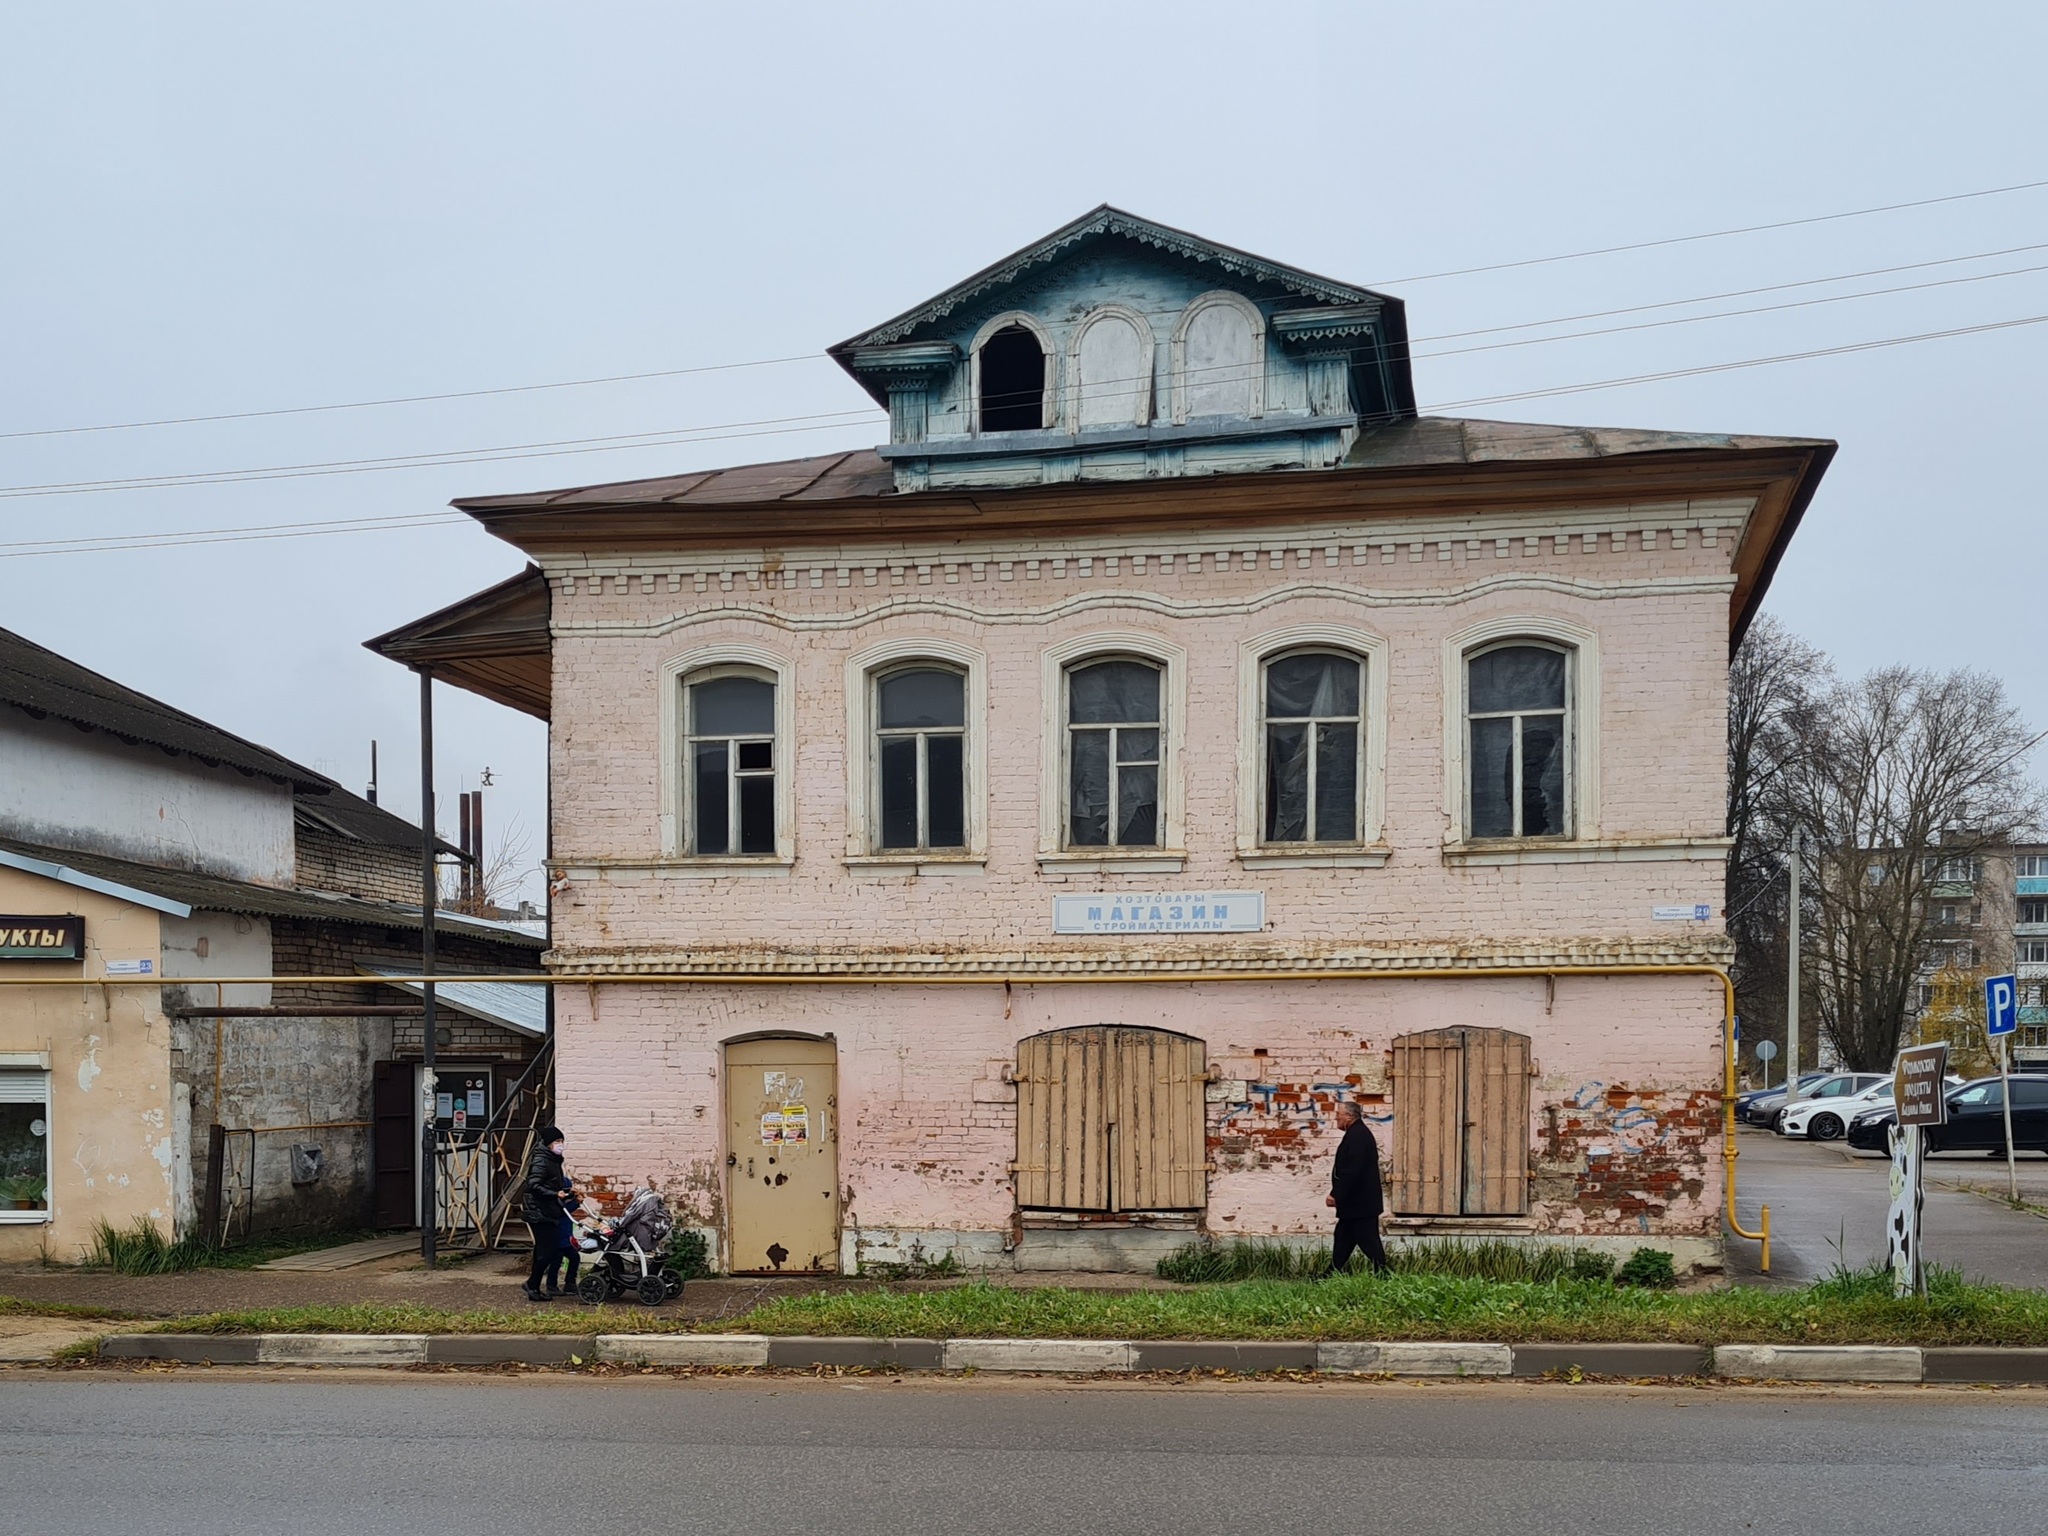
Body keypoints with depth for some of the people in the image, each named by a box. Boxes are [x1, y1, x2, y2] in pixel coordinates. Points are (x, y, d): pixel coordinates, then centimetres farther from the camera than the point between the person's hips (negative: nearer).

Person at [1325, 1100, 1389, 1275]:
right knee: (1342, 1241, 14)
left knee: (1368, 1242, -6)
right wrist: (1337, 1194, 16)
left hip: (1359, 1203, -11)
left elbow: (1351, 1170, -26)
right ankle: (1333, 1275, 19)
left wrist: (1337, 1195, -21)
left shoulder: (1356, 1136, -19)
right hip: (1355, 1203, 11)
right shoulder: (1358, 1133, 15)